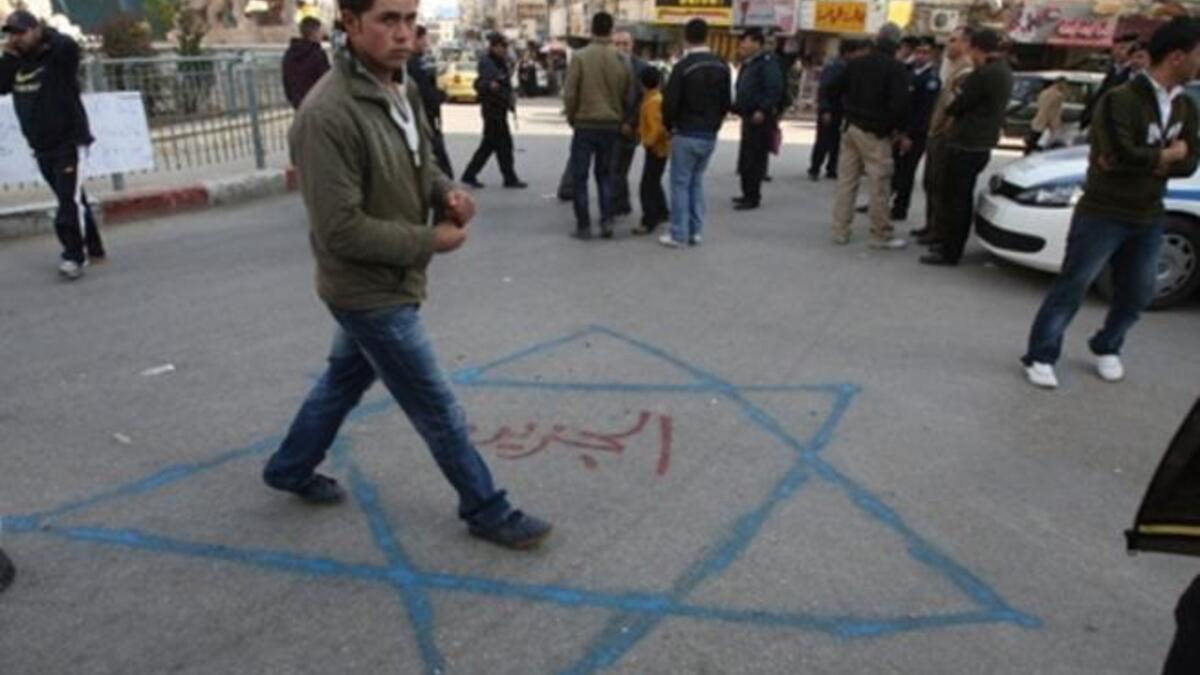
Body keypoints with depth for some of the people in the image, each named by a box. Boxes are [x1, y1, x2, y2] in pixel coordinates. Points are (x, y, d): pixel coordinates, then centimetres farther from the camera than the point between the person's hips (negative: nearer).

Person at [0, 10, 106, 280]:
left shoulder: (58, 56, -8)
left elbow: (69, 45, -30)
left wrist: (44, 34, -11)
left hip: (69, 142, -7)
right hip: (41, 147, 8)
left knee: (70, 200, -14)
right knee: (74, 200, 14)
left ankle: (74, 257, -14)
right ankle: (94, 250, 22)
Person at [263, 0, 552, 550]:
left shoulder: (402, 89, 1)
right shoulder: (327, 115, -27)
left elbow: (419, 162, 16)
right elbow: (341, 231, -27)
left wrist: (446, 191, -6)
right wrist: (430, 241, -19)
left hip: (380, 283, 9)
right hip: (370, 291, -9)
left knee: (346, 379, 27)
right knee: (438, 409, 3)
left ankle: (290, 468, 49)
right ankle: (487, 511, 22)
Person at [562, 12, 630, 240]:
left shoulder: (580, 57, -9)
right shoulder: (621, 59, 1)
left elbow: (569, 94, -10)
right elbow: (627, 96, 3)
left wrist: (571, 118, 6)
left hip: (585, 124, -3)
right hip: (611, 125, 3)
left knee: (580, 176, 6)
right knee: (604, 174, 17)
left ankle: (583, 226, 6)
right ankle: (607, 220, 7)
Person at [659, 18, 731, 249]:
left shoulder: (683, 66, -14)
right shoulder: (722, 66, 6)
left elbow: (670, 102, -13)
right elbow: (726, 103, 10)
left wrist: (669, 126, 4)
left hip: (686, 135, -6)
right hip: (709, 136, 6)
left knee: (680, 183, 1)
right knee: (696, 182, 16)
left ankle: (679, 235, 2)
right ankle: (695, 232, 16)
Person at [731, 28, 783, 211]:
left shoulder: (767, 62, -10)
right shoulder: (748, 64, 19)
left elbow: (774, 89, -20)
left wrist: (763, 110, -25)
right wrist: (736, 106, 13)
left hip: (760, 118, -10)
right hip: (748, 116, 10)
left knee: (755, 158, -7)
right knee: (745, 158, 13)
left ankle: (753, 197, -2)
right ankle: (748, 194, 23)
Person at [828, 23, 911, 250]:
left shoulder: (857, 63, 8)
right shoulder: (896, 68, -9)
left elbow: (833, 89, 12)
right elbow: (899, 103, -18)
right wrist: (899, 127, -3)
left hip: (851, 128, 6)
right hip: (875, 133, -6)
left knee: (846, 181, 9)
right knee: (879, 185, -1)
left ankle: (840, 231, 12)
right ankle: (881, 235, 3)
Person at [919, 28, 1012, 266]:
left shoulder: (985, 74, -19)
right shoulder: (1004, 72, 14)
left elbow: (960, 104, -14)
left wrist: (949, 109, 7)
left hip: (966, 144, -10)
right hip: (981, 145, 10)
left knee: (955, 198, -5)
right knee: (963, 197, 17)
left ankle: (950, 252, -2)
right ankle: (952, 245, 26)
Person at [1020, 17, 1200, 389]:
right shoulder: (1121, 100, -16)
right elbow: (1124, 155, -27)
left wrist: (1146, 161, -13)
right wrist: (1167, 155, -10)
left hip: (1148, 218, 7)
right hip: (1103, 214, -7)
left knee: (1136, 294, 13)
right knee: (1072, 288, -3)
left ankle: (1106, 349, 33)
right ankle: (1040, 357, 5)